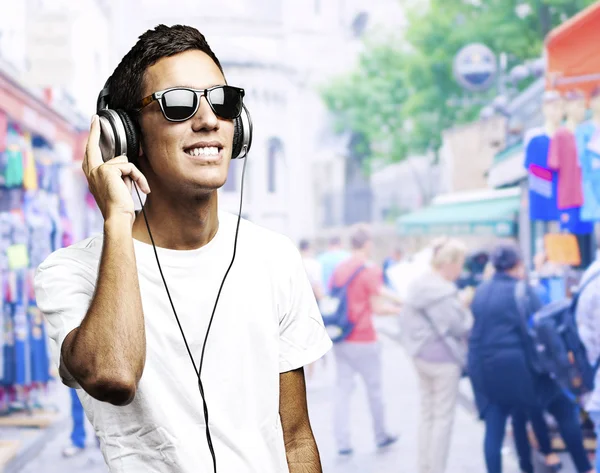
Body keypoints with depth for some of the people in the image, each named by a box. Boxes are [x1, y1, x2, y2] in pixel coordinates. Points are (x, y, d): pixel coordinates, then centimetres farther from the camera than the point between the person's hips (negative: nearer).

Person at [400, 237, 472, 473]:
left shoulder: (417, 286, 6)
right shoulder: (445, 292, -21)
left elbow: (406, 319, 12)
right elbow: (461, 327, -15)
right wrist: (465, 308, 1)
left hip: (421, 356, 9)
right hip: (444, 358, -9)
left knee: (427, 414, 16)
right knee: (443, 418, 1)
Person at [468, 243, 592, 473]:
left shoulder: (481, 291, 8)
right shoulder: (522, 291, -9)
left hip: (483, 369, 5)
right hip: (516, 368, -5)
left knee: (494, 429, 7)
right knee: (565, 409, 13)